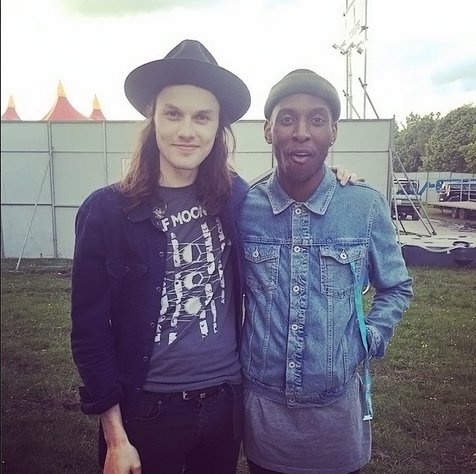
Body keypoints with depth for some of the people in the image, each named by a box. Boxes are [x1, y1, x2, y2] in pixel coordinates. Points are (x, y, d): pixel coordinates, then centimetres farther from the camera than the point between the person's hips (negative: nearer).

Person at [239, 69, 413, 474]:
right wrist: (235, 351, -2)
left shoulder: (366, 206, -10)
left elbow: (396, 288, 4)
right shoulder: (242, 208, -8)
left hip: (339, 403, 0)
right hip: (260, 401, 1)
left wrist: (368, 342, -7)